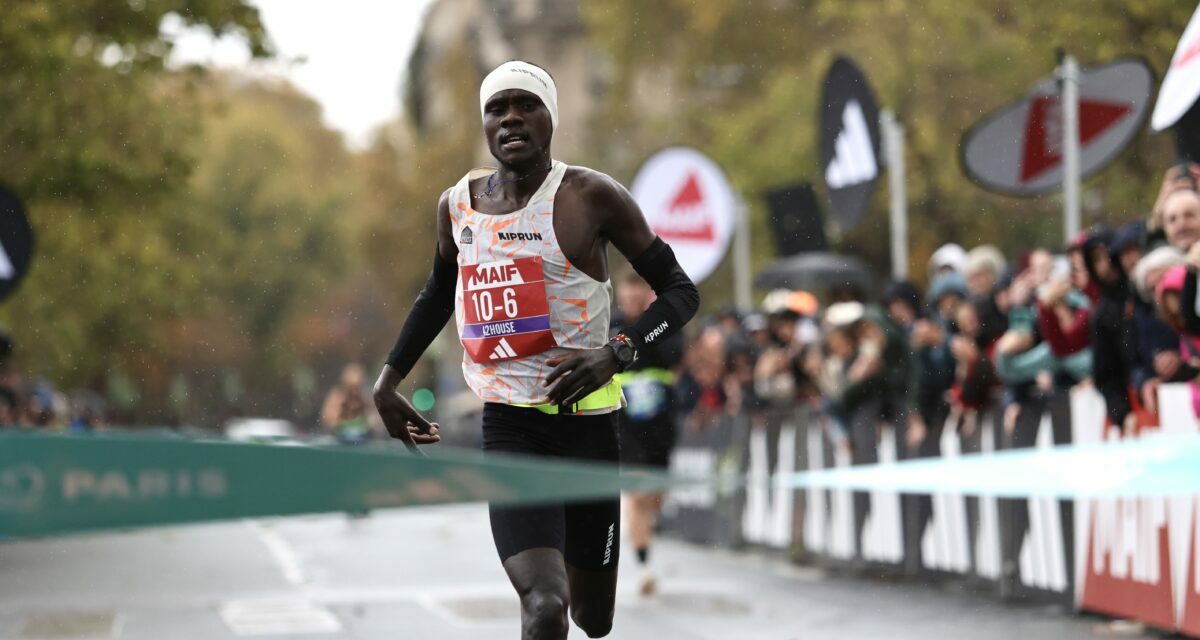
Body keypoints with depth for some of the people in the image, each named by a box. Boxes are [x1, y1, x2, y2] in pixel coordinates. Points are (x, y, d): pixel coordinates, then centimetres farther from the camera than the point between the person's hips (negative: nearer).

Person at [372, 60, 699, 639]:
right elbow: (437, 294, 28)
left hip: (585, 422, -1)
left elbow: (680, 292, -4)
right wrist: (388, 381, 24)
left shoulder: (591, 196, -6)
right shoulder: (458, 205, 8)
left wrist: (616, 354, -20)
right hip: (507, 425, 1)